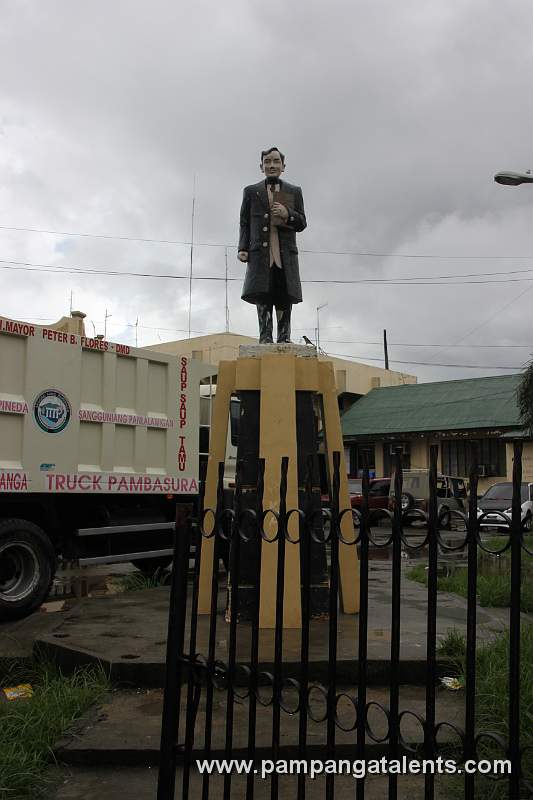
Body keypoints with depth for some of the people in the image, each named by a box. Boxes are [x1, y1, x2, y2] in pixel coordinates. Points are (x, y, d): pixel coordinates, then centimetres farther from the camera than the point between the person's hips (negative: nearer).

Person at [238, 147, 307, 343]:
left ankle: (284, 339, 1)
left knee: (285, 298, -2)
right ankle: (265, 338, -7)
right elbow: (244, 224, 14)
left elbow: (302, 224, 14)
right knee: (263, 297, -8)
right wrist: (243, 249, 1)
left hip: (286, 254, 1)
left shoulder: (294, 192, 17)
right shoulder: (251, 192, 16)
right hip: (260, 253, -1)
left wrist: (288, 213, -7)